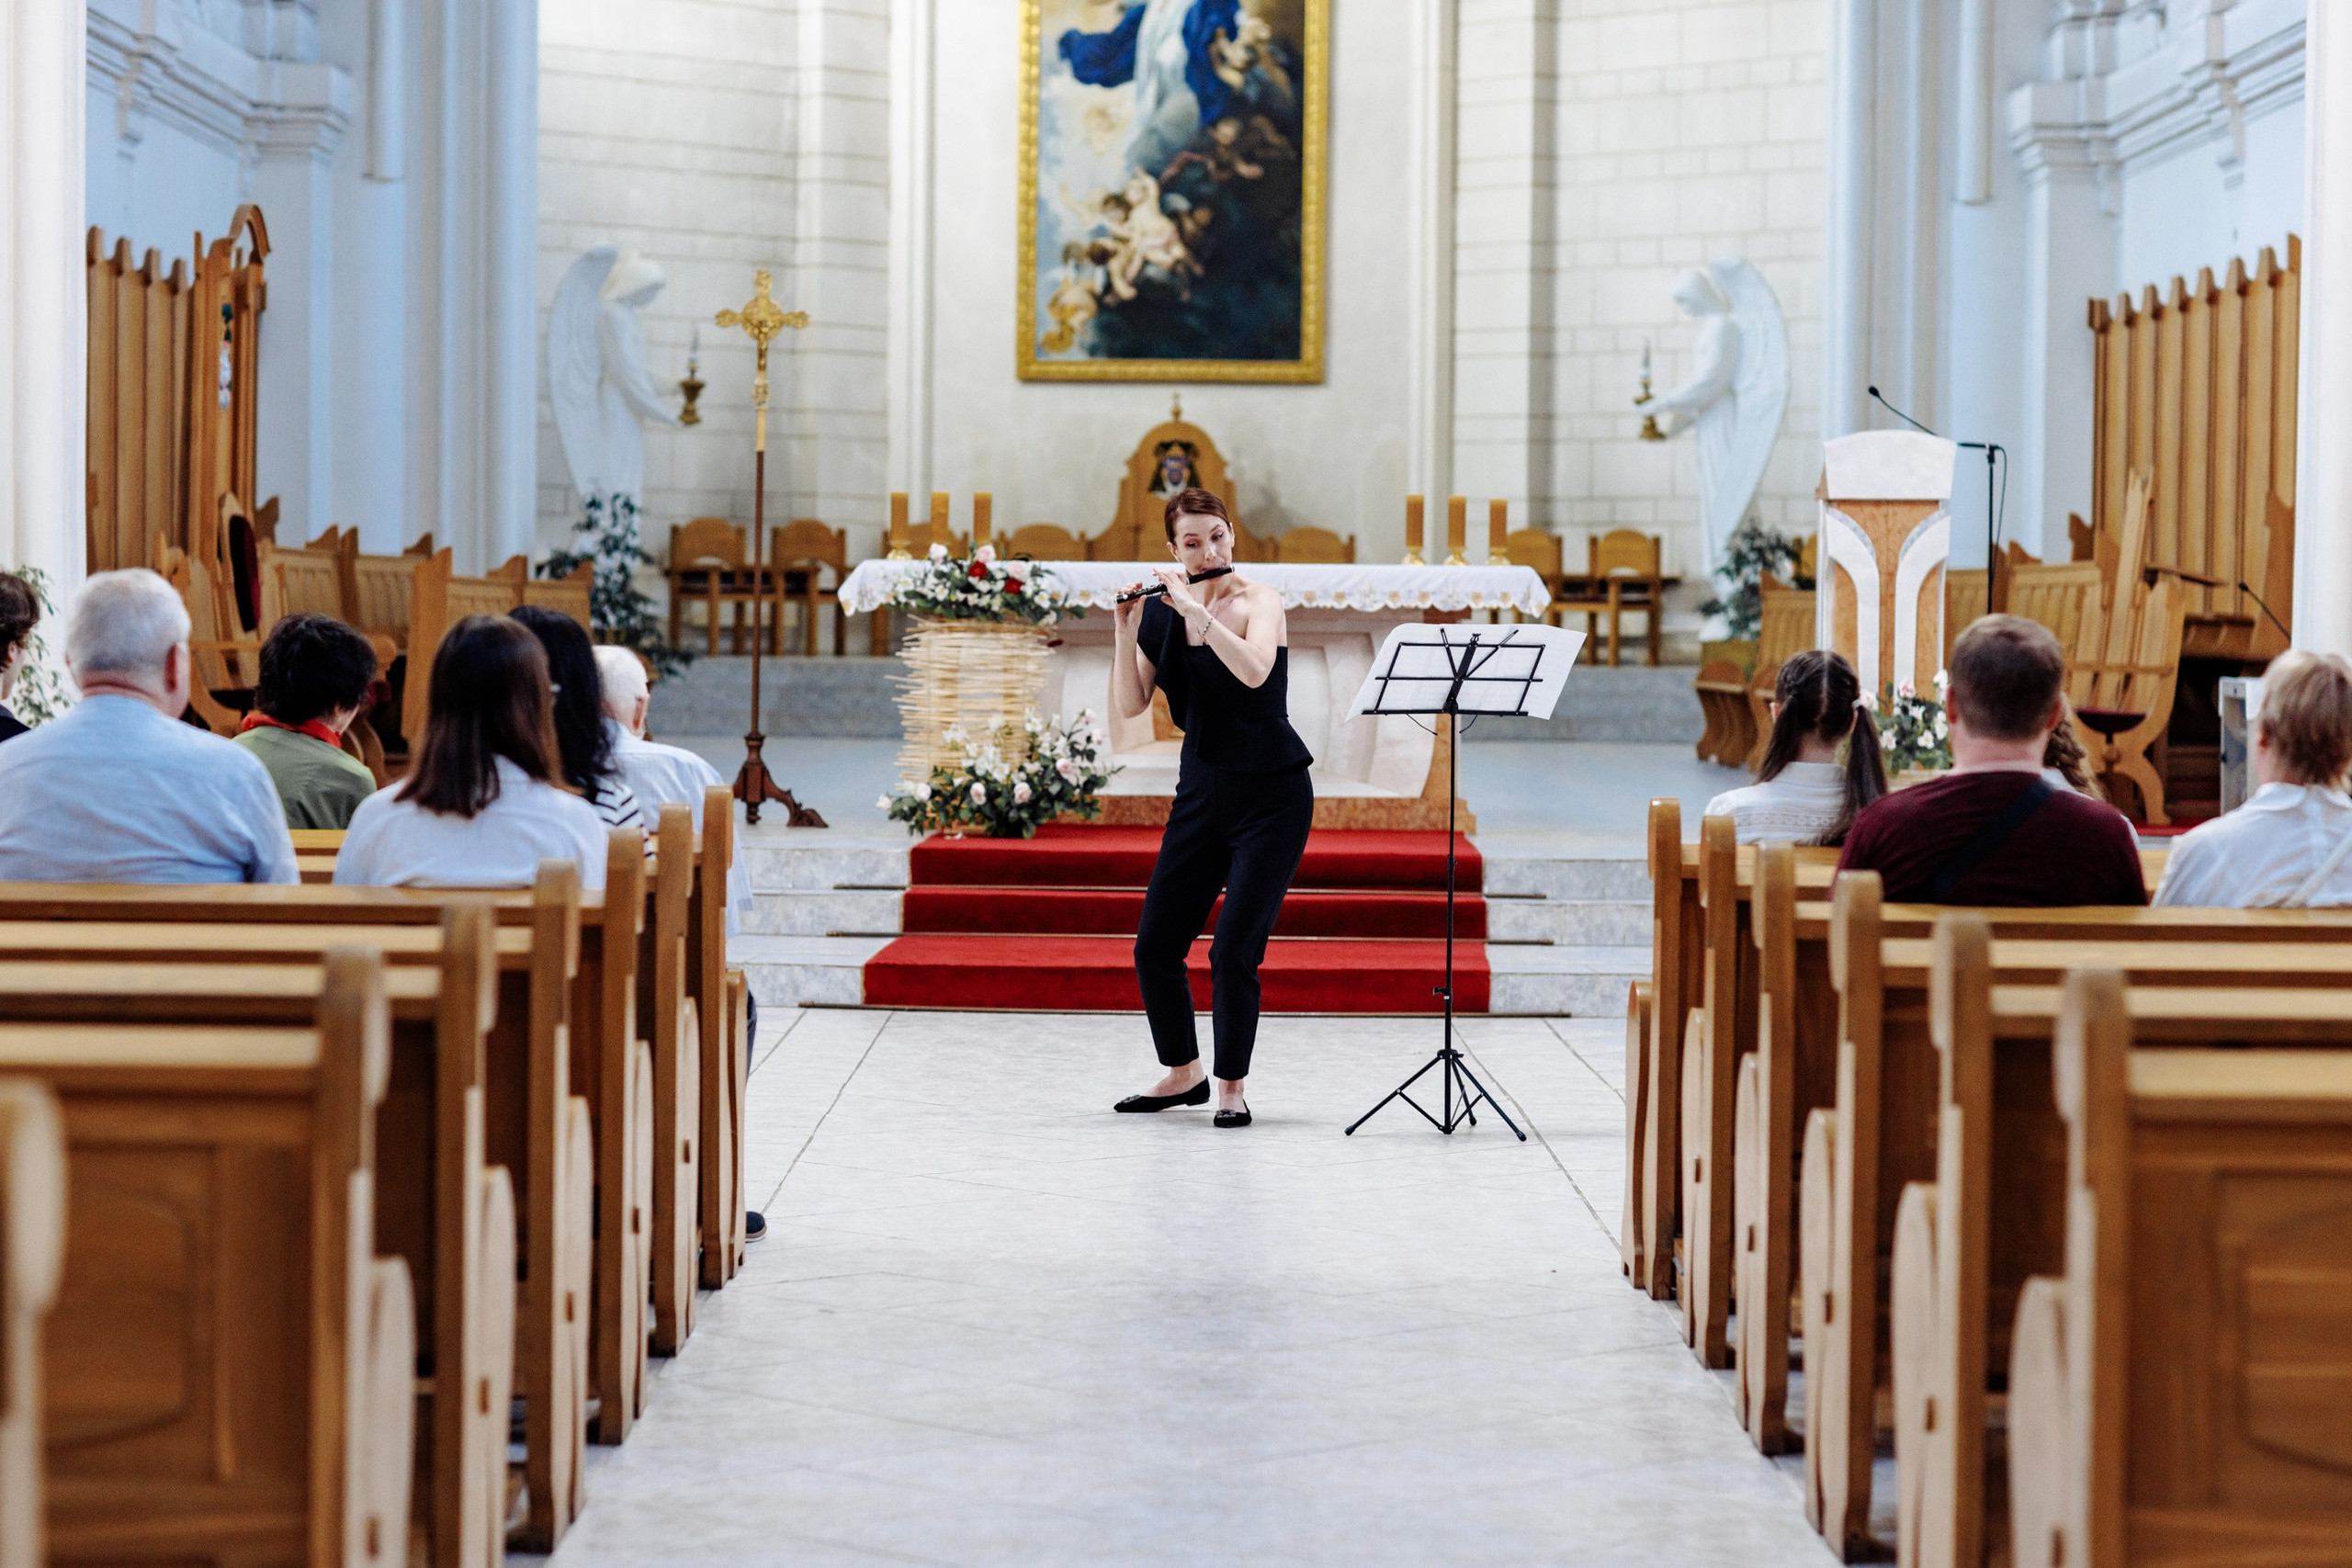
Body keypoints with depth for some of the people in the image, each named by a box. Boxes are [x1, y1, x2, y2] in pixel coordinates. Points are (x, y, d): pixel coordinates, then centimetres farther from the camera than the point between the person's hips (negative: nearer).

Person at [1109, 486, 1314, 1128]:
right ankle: (1183, 1074, 23)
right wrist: (1126, 630, -15)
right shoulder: (1164, 616, 5)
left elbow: (1254, 671, -30)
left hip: (1271, 798, -5)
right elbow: (1130, 706, -3)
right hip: (1200, 795, 5)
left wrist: (1194, 606, -29)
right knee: (1155, 947, 4)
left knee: (1234, 953, -11)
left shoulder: (1257, 601, -9)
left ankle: (1232, 1088, 5)